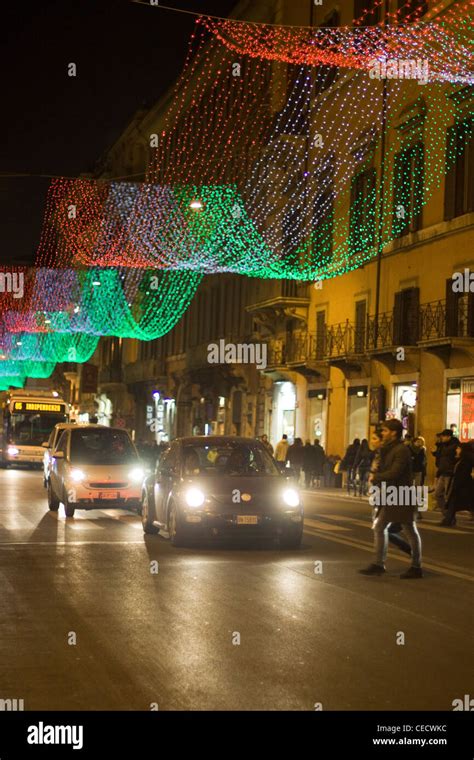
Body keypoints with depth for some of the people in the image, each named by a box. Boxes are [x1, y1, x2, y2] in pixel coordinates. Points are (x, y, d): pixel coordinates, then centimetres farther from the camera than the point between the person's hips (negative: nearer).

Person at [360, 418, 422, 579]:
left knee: (410, 531, -1)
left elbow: (394, 473, -23)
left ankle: (416, 567, 7)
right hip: (391, 497, 10)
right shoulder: (389, 449, 14)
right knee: (379, 527, 9)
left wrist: (376, 477, -10)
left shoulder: (401, 450, -16)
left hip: (402, 497, -10)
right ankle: (379, 564, 14)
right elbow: (384, 469, 15)